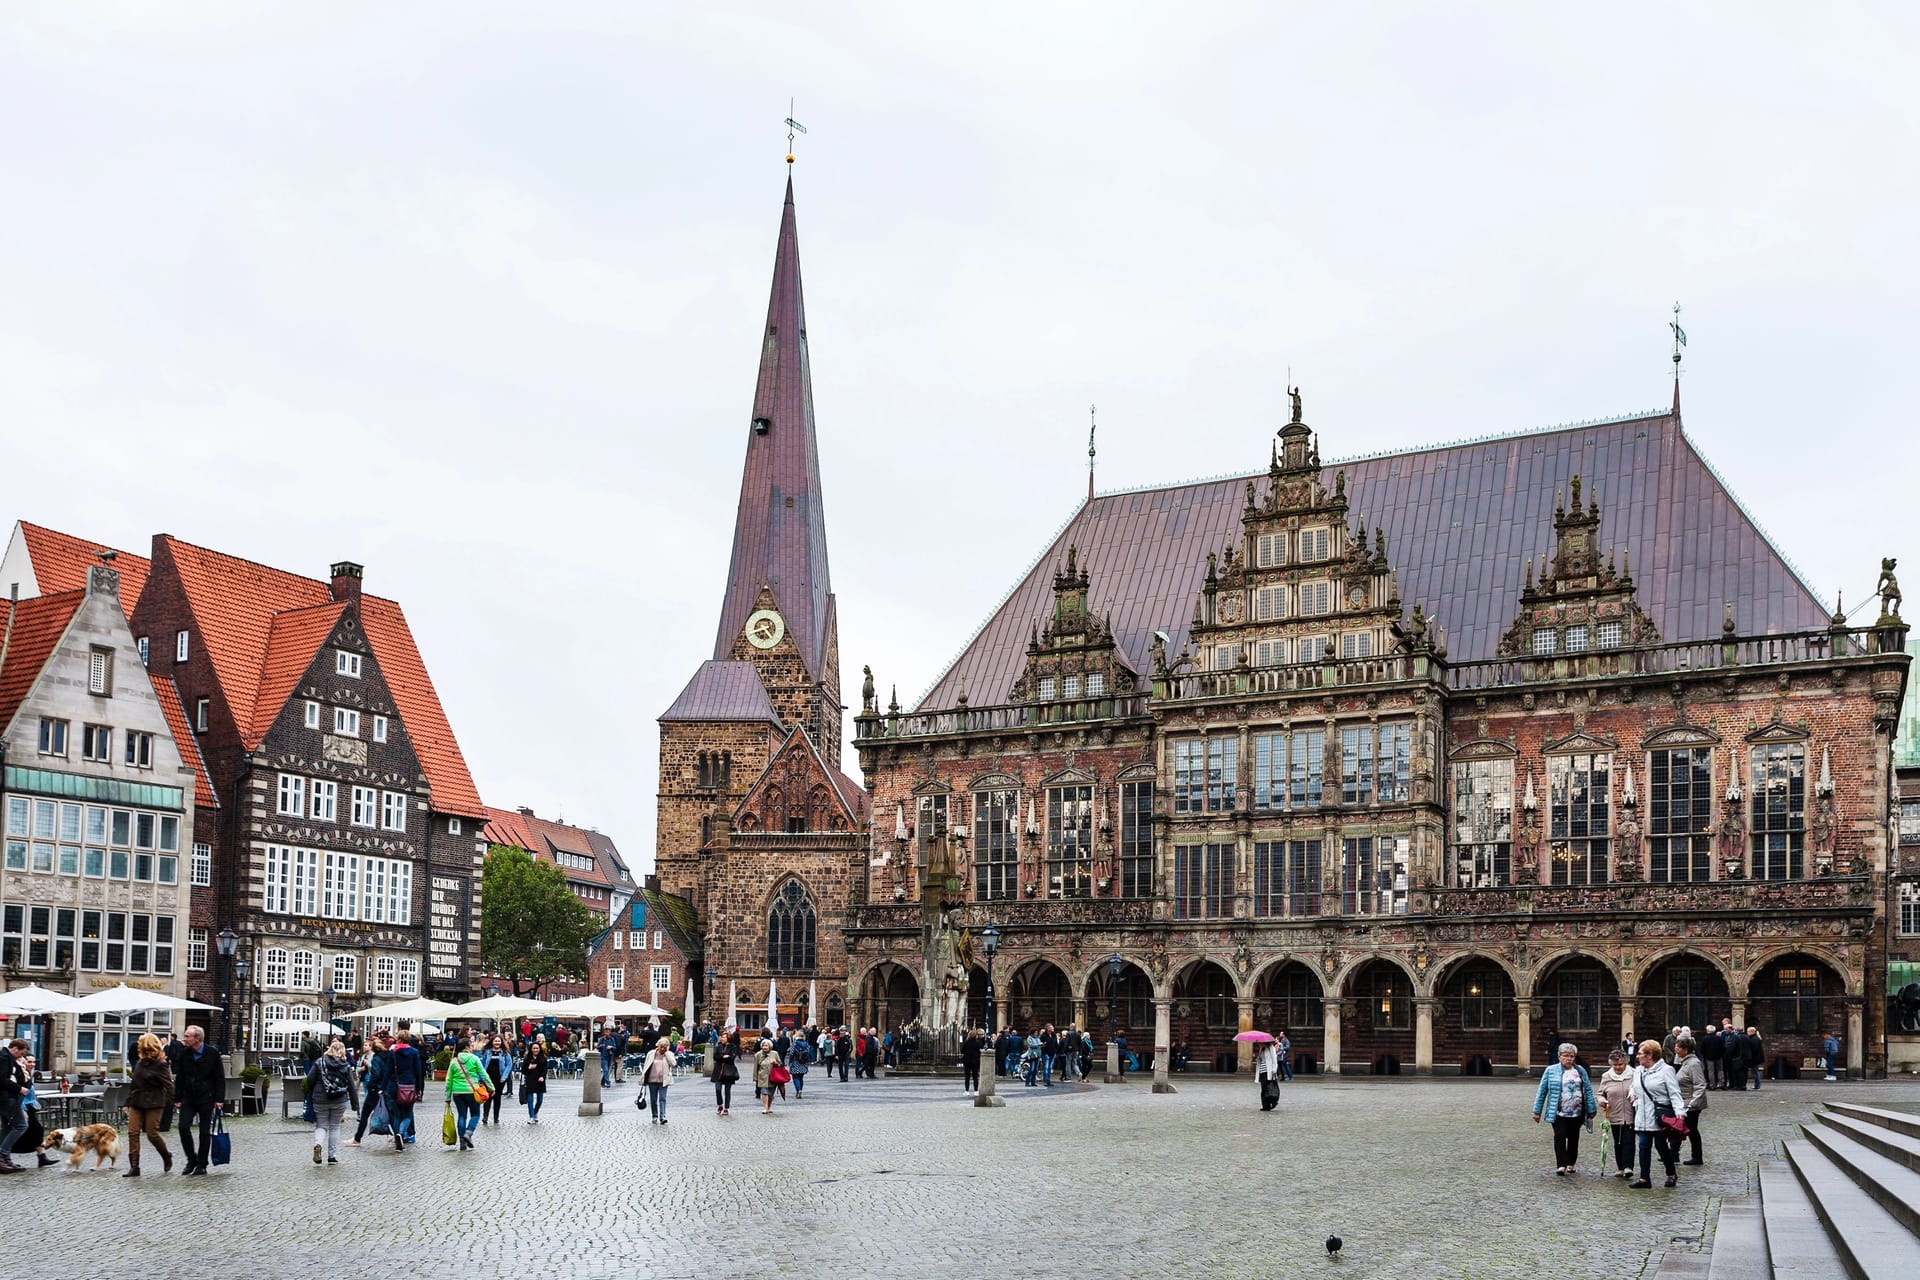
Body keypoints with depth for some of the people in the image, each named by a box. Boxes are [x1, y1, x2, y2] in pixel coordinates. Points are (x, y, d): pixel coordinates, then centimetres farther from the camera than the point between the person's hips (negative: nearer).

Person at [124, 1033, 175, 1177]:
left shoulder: (160, 1065, -10)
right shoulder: (140, 1063, 11)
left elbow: (168, 1085, -14)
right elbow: (133, 1084, 17)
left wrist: (173, 1102, -22)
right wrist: (128, 1103, 16)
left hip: (153, 1104, -7)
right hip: (137, 1103, 7)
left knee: (152, 1133, -4)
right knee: (133, 1132, -4)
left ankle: (167, 1157, 22)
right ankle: (134, 1167, -3)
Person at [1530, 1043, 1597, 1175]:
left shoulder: (1581, 1071, 7)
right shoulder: (1551, 1071, 1)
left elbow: (1588, 1091, 8)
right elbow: (1542, 1091, 2)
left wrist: (1591, 1111, 4)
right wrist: (1537, 1111, 1)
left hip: (1577, 1113, 3)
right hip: (1559, 1113, -3)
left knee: (1574, 1138, 11)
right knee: (1560, 1137, -10)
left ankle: (1571, 1164, 23)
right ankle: (1561, 1165, -13)